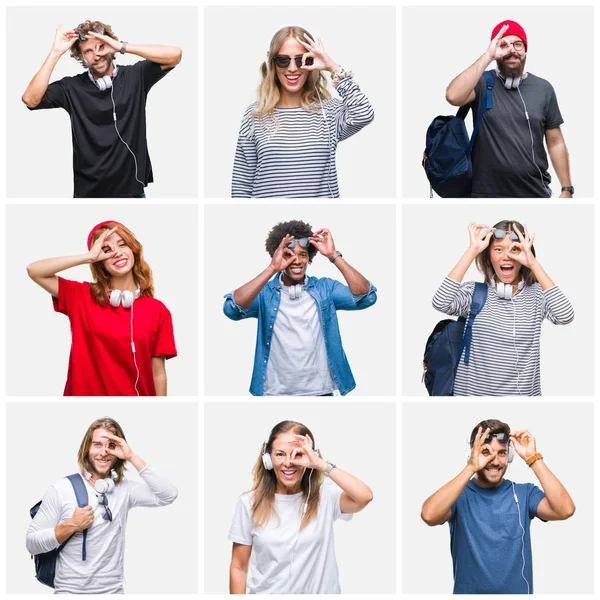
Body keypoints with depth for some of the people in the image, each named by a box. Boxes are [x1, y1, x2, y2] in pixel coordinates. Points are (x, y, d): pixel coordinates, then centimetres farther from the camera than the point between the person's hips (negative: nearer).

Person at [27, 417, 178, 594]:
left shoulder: (124, 489, 1)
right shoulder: (61, 489, -6)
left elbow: (168, 496, -14)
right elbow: (31, 544, -6)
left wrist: (132, 457, -15)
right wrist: (71, 526, -19)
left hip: (113, 591, 3)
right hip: (70, 591, -2)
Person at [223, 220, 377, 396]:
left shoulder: (325, 289, 1)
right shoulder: (265, 292, -3)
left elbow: (366, 297, -14)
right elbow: (232, 308, -22)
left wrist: (333, 255, -17)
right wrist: (272, 268, -26)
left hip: (319, 390, 1)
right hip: (276, 391, -1)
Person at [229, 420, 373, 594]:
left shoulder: (325, 496, -9)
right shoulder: (250, 503, -7)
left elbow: (364, 497, -28)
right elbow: (239, 567, -3)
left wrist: (321, 464, -25)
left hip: (319, 592, 0)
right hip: (266, 592, 0)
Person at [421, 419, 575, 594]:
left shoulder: (524, 493, -3)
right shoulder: (459, 494, -7)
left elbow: (565, 510, -20)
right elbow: (429, 516, -29)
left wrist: (533, 458, -21)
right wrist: (471, 468, -29)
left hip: (517, 591, 1)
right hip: (469, 591, -1)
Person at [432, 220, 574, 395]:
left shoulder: (537, 293, -2)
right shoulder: (474, 292, -3)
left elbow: (566, 316, -22)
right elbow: (440, 303, -23)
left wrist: (534, 263, -21)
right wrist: (473, 250, -19)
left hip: (525, 393, 1)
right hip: (473, 392, -1)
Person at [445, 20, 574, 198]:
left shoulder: (543, 89, 4)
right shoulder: (482, 83, -2)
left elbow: (555, 142, 7)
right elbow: (453, 97, -24)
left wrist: (567, 189, 1)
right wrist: (488, 56, -20)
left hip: (536, 193, 2)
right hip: (488, 193, -2)